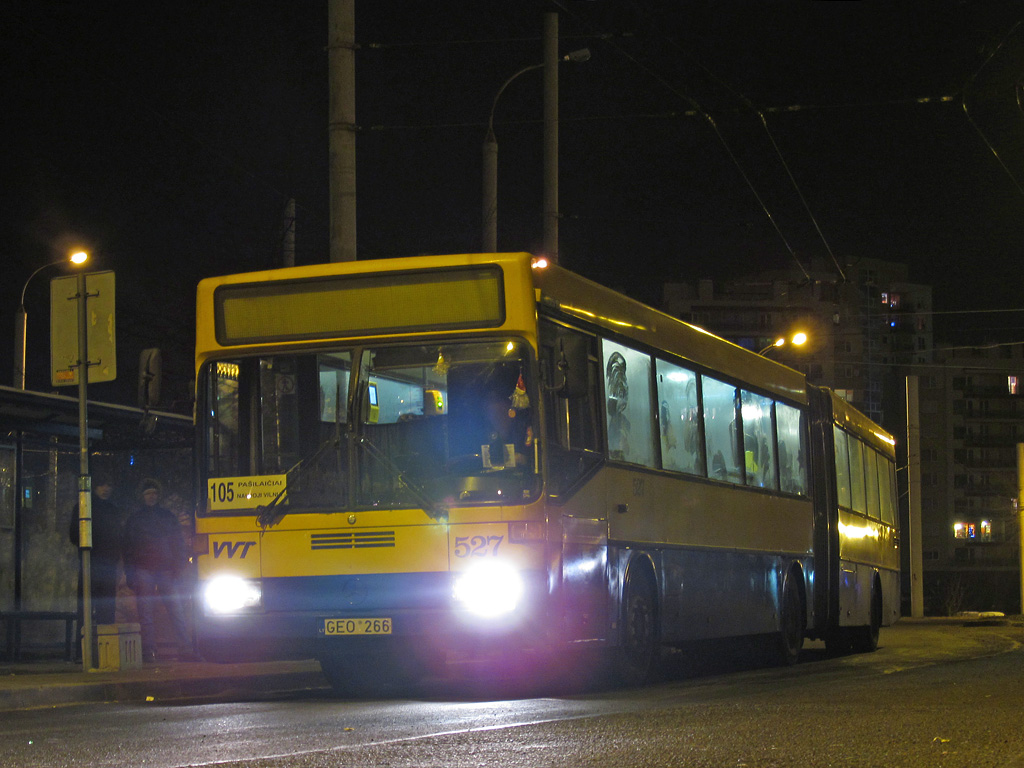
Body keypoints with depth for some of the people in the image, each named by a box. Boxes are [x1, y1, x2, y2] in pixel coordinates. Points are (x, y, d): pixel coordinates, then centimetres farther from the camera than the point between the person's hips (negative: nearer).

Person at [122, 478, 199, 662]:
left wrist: (178, 568, 1)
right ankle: (149, 652, -3)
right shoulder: (134, 519, 13)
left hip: (166, 569, 1)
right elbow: (128, 547, 11)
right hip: (143, 570, 0)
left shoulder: (168, 516, 15)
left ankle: (185, 650, -7)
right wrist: (130, 574, 2)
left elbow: (179, 543, 13)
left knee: (177, 610, -6)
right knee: (146, 614, -5)